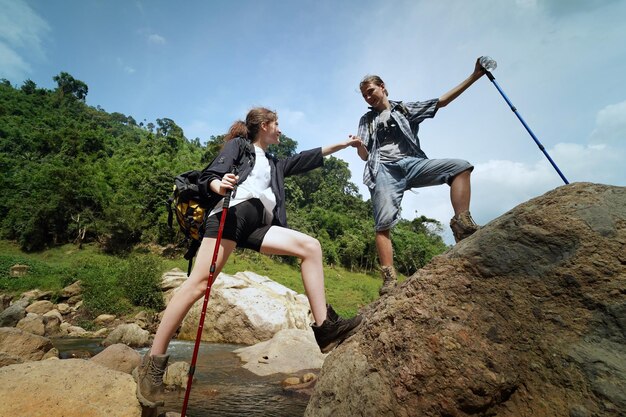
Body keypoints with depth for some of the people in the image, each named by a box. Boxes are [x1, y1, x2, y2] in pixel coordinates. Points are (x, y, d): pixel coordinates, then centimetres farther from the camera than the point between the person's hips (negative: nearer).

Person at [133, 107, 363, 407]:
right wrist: (219, 186, -19)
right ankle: (153, 362, -5)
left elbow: (309, 159, 37)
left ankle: (325, 328, -16)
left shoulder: (274, 164, 35)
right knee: (201, 281, -18)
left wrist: (343, 144, 42)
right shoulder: (239, 145, 17)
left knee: (310, 246, -10)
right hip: (235, 211, -6)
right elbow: (208, 178, 6)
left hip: (259, 224, 6)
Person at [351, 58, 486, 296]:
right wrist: (358, 146, -10)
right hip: (384, 170, -1)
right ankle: (389, 279, -20)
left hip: (412, 163, 2)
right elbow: (364, 156, 15)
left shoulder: (406, 109, 24)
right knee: (383, 223, -18)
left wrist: (474, 77, 15)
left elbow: (442, 101, 20)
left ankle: (462, 225, -25)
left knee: (460, 166, -20)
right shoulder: (366, 120, 24)